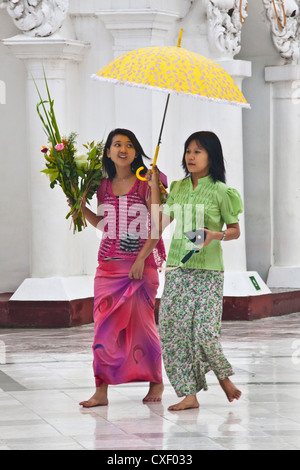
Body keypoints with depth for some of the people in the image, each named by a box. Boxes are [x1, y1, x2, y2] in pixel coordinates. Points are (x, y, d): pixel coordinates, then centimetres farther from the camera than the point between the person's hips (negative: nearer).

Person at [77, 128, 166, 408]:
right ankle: (101, 390, 2)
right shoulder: (104, 186, 11)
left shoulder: (146, 183, -3)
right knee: (104, 325, 0)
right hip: (109, 264, 5)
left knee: (142, 323, -1)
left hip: (141, 264, -4)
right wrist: (80, 207, 11)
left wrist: (142, 258, -14)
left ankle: (155, 383, 16)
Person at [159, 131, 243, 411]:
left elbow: (235, 230, 3)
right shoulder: (178, 188, 12)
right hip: (177, 269, 5)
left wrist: (216, 235, -16)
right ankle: (189, 394, 3)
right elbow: (162, 222, 19)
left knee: (205, 331, -13)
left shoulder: (220, 192, -2)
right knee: (173, 330, -3)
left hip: (207, 271, -5)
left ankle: (222, 375, 17)